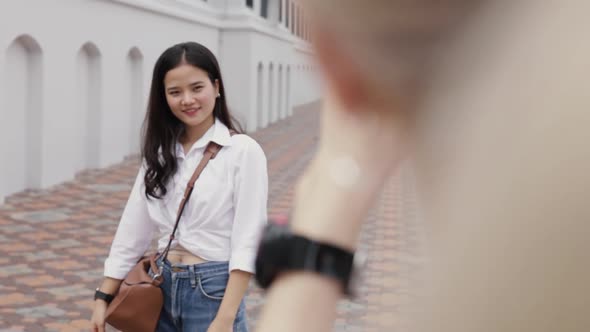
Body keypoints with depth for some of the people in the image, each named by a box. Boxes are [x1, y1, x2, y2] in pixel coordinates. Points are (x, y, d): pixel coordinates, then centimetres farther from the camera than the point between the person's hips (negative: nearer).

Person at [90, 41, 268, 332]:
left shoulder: (243, 151, -9)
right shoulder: (159, 152, 7)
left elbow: (247, 242, -13)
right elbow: (133, 229, 9)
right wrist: (104, 297, 6)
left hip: (213, 290, -5)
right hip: (162, 288, 5)